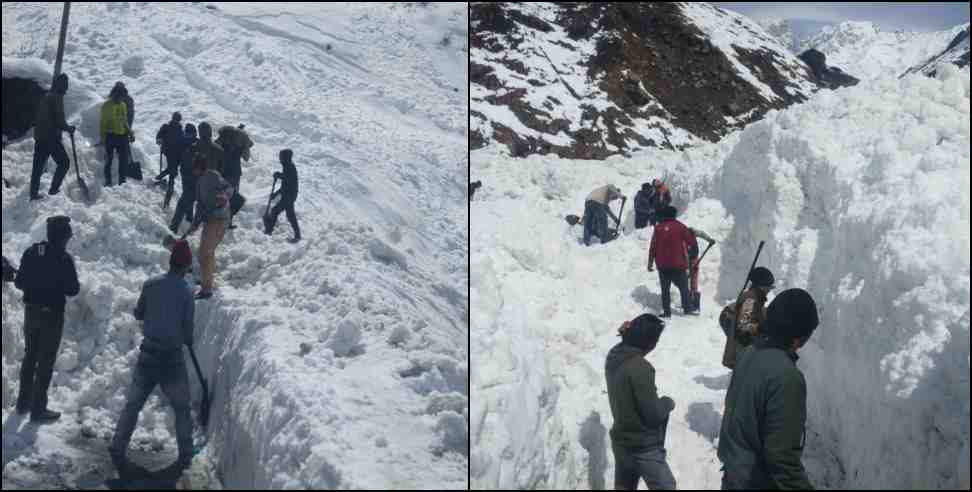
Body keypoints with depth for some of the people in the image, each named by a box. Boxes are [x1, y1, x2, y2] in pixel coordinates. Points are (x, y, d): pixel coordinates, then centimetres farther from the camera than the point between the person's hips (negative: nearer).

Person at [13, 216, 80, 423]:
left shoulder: (31, 252, -2)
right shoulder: (63, 258, -19)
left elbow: (19, 282, 3)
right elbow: (72, 290, -15)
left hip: (31, 310, 6)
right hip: (52, 313, -6)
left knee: (30, 356, 21)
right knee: (46, 361, 3)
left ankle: (24, 402, 29)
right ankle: (38, 409, 5)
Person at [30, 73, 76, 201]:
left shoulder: (46, 97, 16)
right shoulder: (57, 97, -10)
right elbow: (59, 120, -15)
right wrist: (69, 128, 3)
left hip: (39, 136, 8)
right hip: (51, 137, -8)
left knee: (38, 165, 9)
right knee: (63, 161, 4)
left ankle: (33, 193, 9)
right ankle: (54, 188, -2)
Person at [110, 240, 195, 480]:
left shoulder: (150, 285, -2)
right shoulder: (186, 291, -10)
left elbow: (138, 314, 9)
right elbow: (188, 327, -5)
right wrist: (188, 340, 15)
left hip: (148, 353, 2)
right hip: (173, 357, -2)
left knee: (133, 404, 10)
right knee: (181, 408, 11)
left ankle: (118, 451, 8)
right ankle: (185, 455, 14)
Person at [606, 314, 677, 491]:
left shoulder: (613, 358, -3)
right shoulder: (639, 367, -27)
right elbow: (654, 414, -26)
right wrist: (668, 403, -2)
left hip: (621, 441, 8)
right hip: (644, 447, -8)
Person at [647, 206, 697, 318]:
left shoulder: (658, 228, 3)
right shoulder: (679, 226, -5)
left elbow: (652, 247, 3)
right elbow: (691, 241, -2)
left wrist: (650, 263, 9)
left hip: (662, 265, 3)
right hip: (678, 264, -3)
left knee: (665, 288, 8)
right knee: (683, 287, 9)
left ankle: (666, 311, 5)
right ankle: (687, 308, 10)